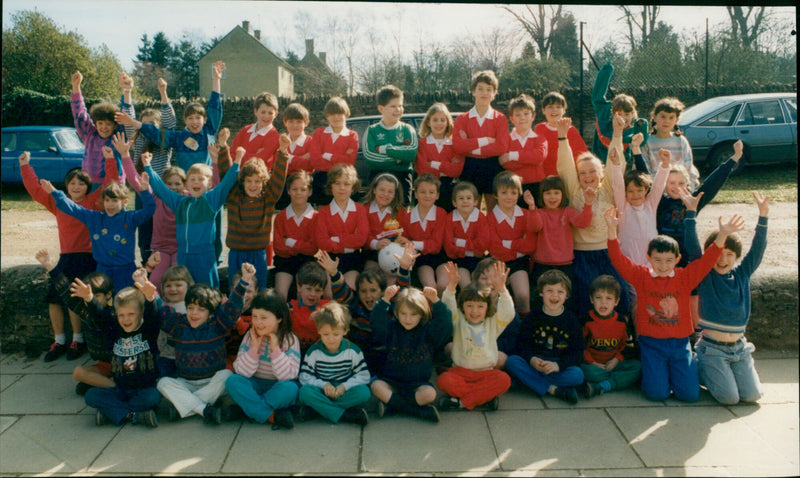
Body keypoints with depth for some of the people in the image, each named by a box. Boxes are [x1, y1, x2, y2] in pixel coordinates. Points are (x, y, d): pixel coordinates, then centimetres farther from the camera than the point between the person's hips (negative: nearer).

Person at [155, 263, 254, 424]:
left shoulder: (217, 325, -4)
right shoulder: (178, 324, 2)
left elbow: (233, 306, -15)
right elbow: (158, 309, -2)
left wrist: (244, 280, -28)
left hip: (212, 383, -2)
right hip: (185, 384, 2)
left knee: (226, 375, -30)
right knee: (163, 383, -23)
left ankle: (183, 406, -28)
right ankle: (205, 410, -34)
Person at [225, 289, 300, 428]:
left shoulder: (290, 340, -9)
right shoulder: (250, 336, -2)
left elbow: (287, 376, -18)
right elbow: (242, 372, -9)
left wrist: (275, 349, -24)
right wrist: (254, 348, -20)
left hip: (278, 389, -3)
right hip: (254, 387, 3)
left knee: (290, 389, -34)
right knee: (232, 381, -25)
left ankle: (246, 409, -23)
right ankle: (273, 416, -29)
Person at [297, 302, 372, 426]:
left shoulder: (352, 350, -1)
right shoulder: (314, 351, -1)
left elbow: (364, 376, -2)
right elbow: (304, 376, -3)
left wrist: (345, 386, -17)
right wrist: (323, 385, -19)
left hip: (344, 392, 0)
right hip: (322, 392, 0)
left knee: (364, 392, -31)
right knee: (305, 392, -31)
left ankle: (314, 408, -28)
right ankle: (345, 415, -35)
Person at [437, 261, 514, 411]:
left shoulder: (493, 323, 8)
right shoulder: (458, 321, 7)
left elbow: (508, 313, -9)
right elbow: (448, 309, -11)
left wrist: (501, 288, -25)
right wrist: (452, 285, -27)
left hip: (486, 372, 1)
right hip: (460, 371, -1)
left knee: (504, 380, -30)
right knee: (443, 381, -32)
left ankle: (461, 401, -24)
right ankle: (486, 396, -23)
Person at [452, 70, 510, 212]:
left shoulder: (500, 119, 4)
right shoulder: (462, 119, 7)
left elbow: (502, 147, -11)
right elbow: (457, 145, -9)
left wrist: (471, 146, -11)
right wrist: (484, 141, -12)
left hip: (494, 169, -1)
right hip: (470, 170, 1)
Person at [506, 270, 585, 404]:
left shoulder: (571, 320, 4)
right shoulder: (532, 317, 5)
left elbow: (577, 352, -2)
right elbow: (522, 345, 1)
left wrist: (558, 365, -20)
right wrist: (531, 359, -21)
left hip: (560, 367, -1)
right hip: (534, 364, 1)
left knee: (577, 375, -30)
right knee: (511, 361, -27)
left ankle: (528, 380, -22)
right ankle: (553, 389, -29)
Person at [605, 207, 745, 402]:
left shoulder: (685, 277, 2)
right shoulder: (641, 276, -3)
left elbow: (706, 261, -7)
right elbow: (619, 260, -12)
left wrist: (722, 236, -21)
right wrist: (612, 230, -25)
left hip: (679, 343, 2)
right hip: (651, 343, -2)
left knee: (690, 394, -4)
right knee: (657, 393, -11)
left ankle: (680, 370, 28)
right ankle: (650, 371, 23)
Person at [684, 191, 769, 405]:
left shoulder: (742, 275, 5)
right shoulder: (704, 276, -4)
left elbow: (757, 249, -2)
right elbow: (693, 247, -13)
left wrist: (763, 215, -11)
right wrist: (691, 212, -21)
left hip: (739, 347, 4)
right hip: (711, 348, -4)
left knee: (751, 395, -4)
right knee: (729, 397, -12)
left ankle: (722, 372, 23)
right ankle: (699, 370, 15)